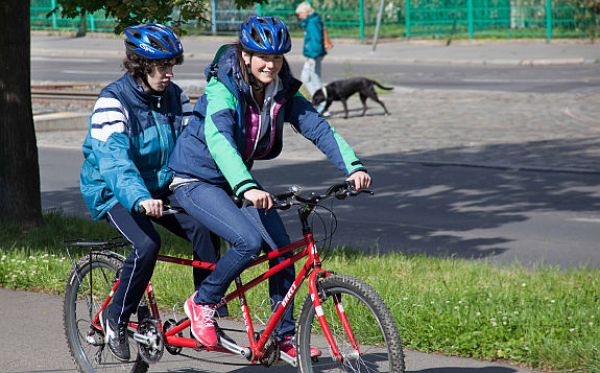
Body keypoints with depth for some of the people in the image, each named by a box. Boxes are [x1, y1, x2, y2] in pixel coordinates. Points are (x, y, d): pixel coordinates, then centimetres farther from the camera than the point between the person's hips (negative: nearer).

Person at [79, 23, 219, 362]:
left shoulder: (174, 96, -1)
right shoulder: (113, 101, -20)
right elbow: (113, 159, -33)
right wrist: (139, 198, -51)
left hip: (160, 185, 5)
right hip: (113, 190, -5)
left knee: (204, 229, -19)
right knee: (147, 244, -30)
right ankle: (116, 319, -9)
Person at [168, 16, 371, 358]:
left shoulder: (282, 92, -6)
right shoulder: (223, 89, -25)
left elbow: (318, 128, -15)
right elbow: (217, 138, -41)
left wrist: (354, 167, -32)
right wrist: (246, 187, -56)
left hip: (237, 179, 6)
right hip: (197, 180, -6)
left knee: (282, 248, -7)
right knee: (249, 242, -27)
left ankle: (285, 336, 7)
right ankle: (202, 304, -3)